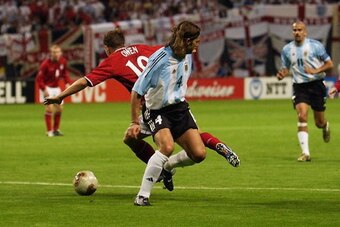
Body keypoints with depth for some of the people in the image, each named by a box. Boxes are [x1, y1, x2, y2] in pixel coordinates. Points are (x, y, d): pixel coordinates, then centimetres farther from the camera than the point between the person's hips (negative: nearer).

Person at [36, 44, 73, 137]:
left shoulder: (63, 62, -4)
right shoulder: (46, 64, -21)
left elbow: (65, 74, 11)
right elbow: (39, 78, -17)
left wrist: (69, 82, -6)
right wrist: (44, 89, -26)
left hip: (56, 88, 6)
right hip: (47, 88, -6)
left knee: (59, 108, 8)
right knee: (49, 108, -14)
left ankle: (56, 129, 21)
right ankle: (49, 131, -9)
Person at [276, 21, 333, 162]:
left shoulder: (315, 45, -6)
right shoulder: (287, 49, 4)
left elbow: (329, 64, -2)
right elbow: (286, 68, 15)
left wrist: (315, 71, -19)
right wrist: (282, 74, -9)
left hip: (316, 84, -1)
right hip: (299, 86, 1)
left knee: (319, 122, 7)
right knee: (302, 116, -20)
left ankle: (325, 127, 48)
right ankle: (305, 153, -19)